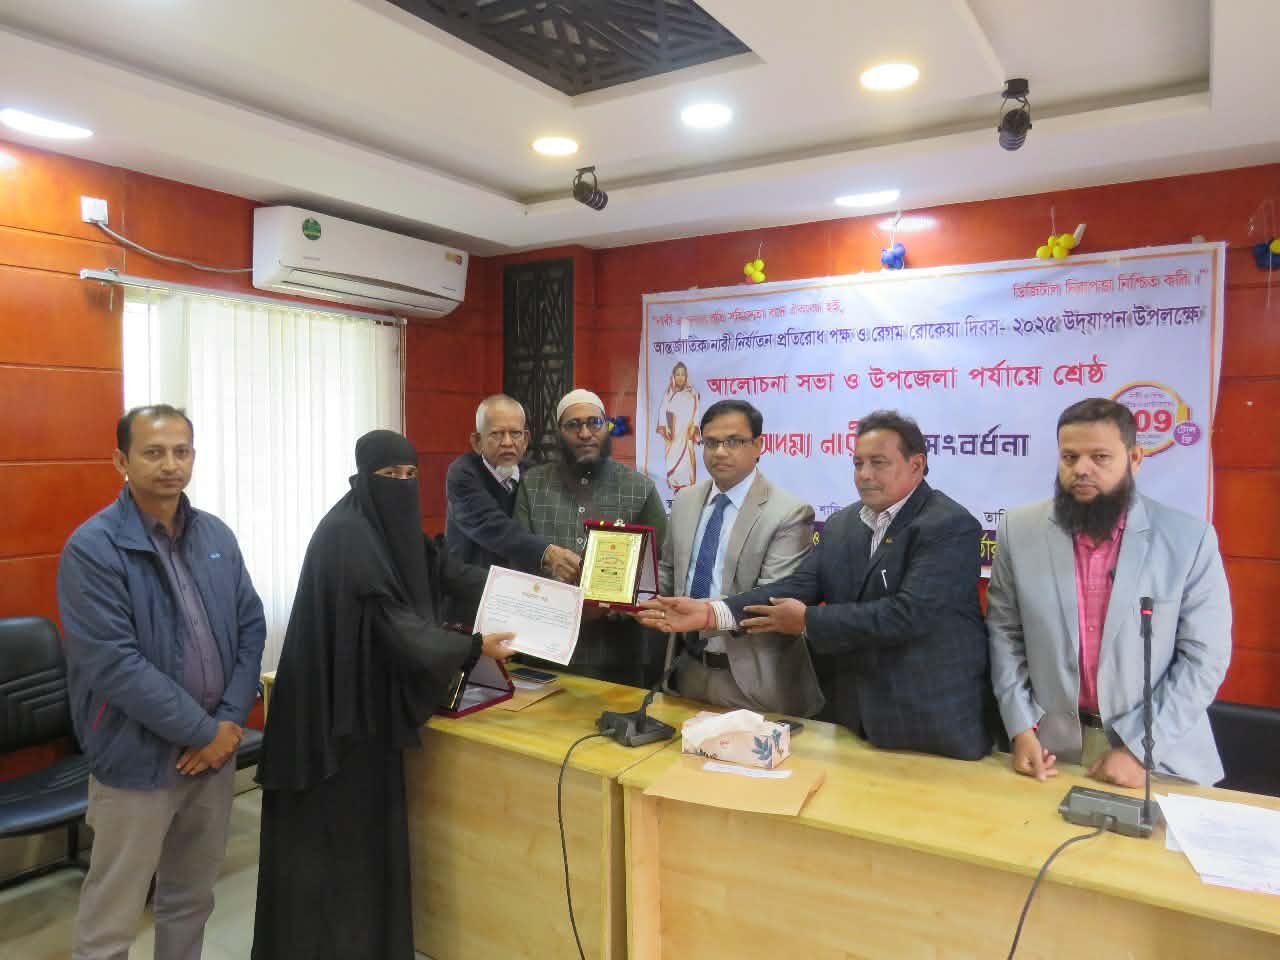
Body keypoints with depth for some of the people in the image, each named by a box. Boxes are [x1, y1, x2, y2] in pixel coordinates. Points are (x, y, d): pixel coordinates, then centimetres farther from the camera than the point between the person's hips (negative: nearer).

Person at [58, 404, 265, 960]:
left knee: (192, 901, 21)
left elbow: (251, 627, 4)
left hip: (215, 749, 5)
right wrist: (203, 731, -16)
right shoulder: (92, 548, -15)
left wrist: (230, 720, -7)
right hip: (138, 759, -5)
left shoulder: (217, 537, 3)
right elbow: (113, 665, -20)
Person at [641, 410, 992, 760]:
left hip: (934, 722, -5)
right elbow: (798, 586, -3)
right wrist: (712, 612, -17)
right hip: (851, 714, 6)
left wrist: (808, 622, -18)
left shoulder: (951, 526, -15)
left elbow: (909, 613, -26)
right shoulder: (841, 525, 7)